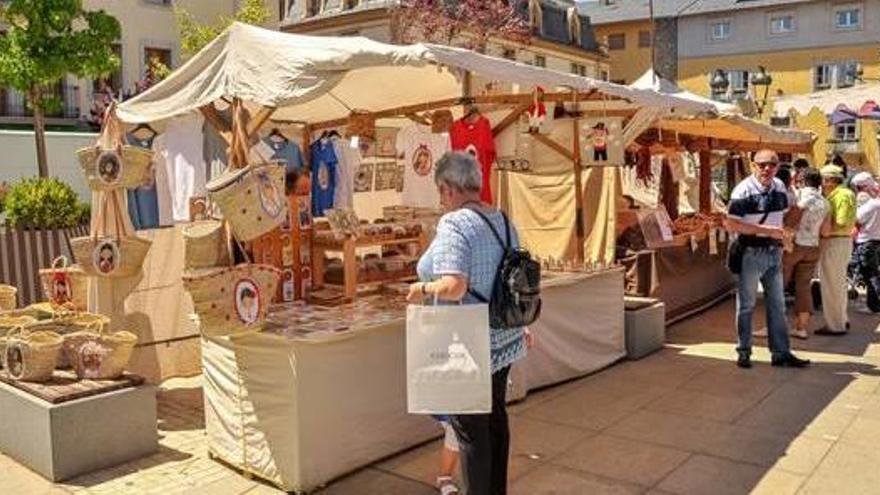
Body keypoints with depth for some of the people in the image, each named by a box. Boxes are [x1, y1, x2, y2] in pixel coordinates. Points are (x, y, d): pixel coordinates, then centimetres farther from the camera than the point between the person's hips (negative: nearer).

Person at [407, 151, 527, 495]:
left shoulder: (454, 223, -20)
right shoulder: (503, 221, 5)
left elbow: (453, 286, -32)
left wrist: (421, 289, -13)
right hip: (503, 340, 8)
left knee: (471, 429, 6)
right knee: (495, 418, 21)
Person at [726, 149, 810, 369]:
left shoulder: (780, 187, 7)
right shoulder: (744, 190, -15)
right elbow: (732, 224, -20)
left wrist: (780, 232, 5)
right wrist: (765, 230, -21)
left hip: (774, 252, 7)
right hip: (751, 253, -6)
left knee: (777, 304, 11)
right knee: (746, 305, 4)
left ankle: (781, 353, 20)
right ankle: (743, 352, 16)